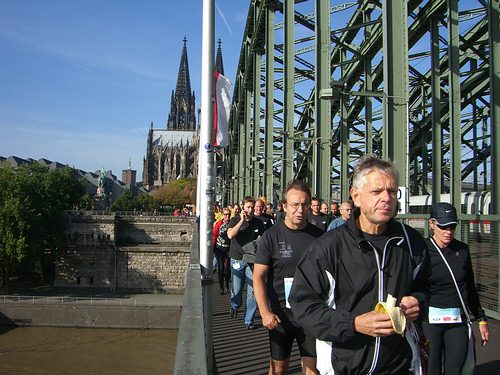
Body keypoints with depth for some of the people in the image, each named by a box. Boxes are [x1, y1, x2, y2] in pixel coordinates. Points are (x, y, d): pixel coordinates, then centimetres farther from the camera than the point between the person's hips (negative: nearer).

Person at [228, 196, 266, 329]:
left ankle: (249, 320, 8)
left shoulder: (258, 223, 4)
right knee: (236, 289, 6)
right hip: (237, 259, -1)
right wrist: (242, 221, -20)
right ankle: (235, 306, 40)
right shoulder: (235, 220, -1)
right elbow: (230, 235, -20)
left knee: (253, 291, -3)